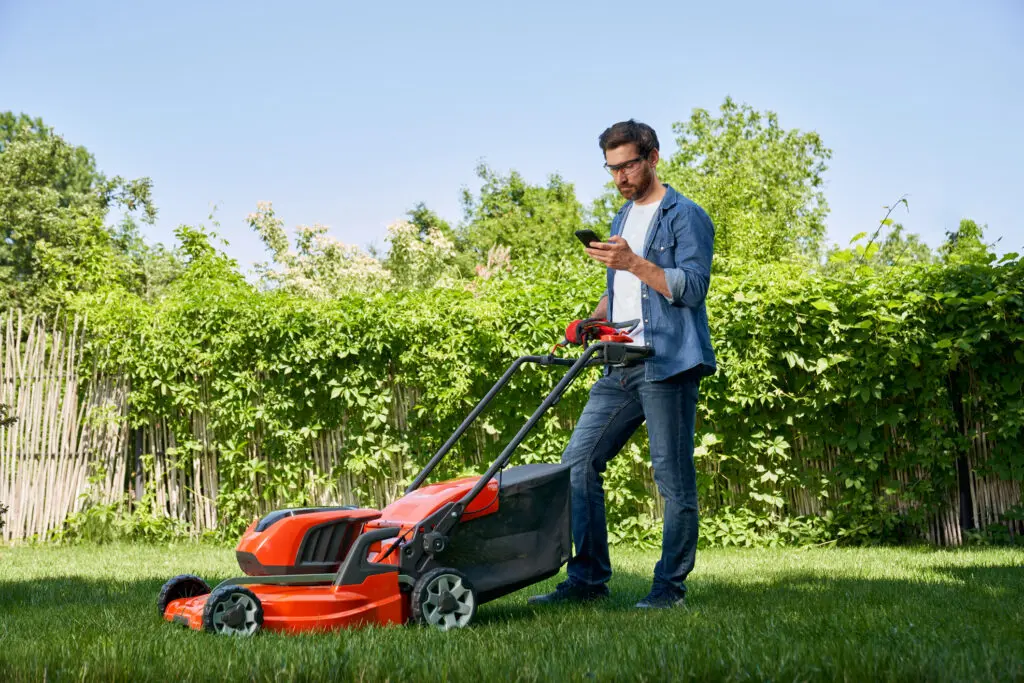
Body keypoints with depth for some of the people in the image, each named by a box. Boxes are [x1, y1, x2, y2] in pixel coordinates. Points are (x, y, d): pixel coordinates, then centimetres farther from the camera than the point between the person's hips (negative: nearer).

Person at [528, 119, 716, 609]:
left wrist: (634, 262, -20)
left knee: (674, 478, -3)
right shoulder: (622, 219, 23)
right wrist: (591, 321, 14)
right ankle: (588, 579, 7)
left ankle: (670, 587, 7)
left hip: (669, 365, -8)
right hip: (621, 366, 8)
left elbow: (692, 287, -13)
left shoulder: (686, 217, -1)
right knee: (579, 461, 2)